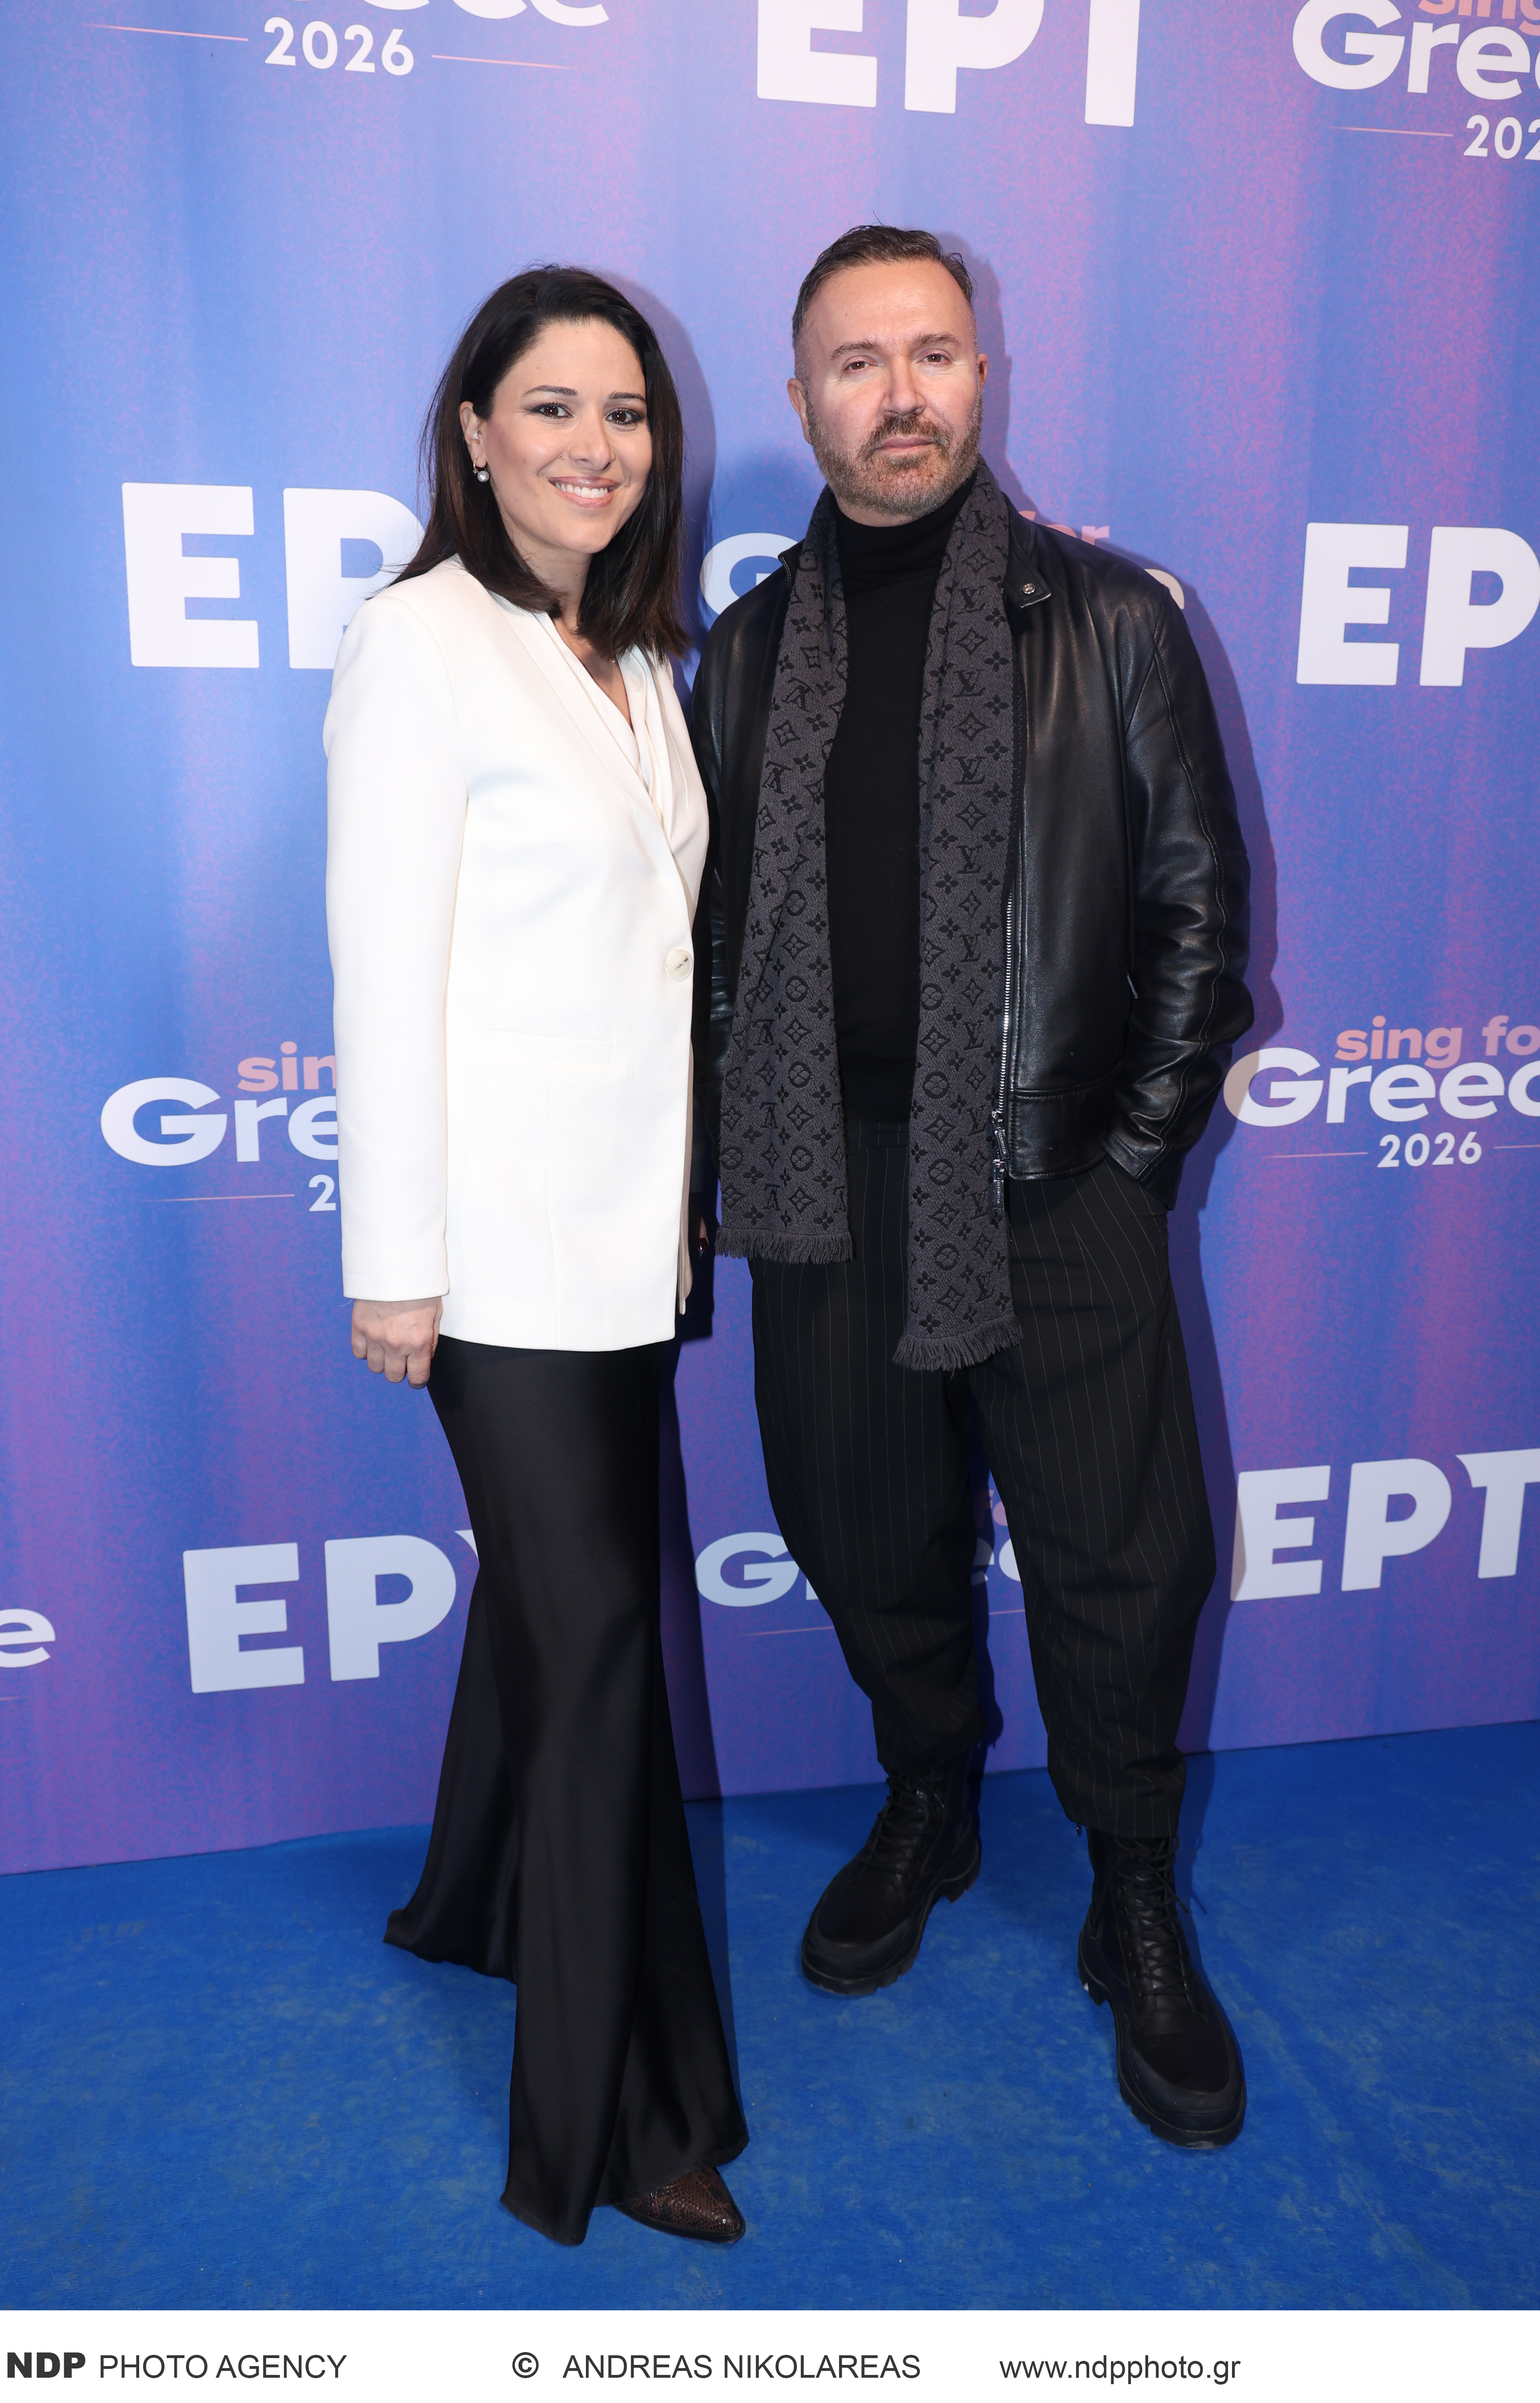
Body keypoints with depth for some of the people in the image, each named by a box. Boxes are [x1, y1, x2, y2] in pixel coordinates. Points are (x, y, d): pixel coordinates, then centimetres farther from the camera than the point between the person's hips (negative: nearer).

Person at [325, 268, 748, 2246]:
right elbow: (383, 965, -14)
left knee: (550, 1585, 19)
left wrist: (680, 1192, 14)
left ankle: (482, 1903, 43)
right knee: (596, 1627, -2)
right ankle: (618, 2109, 16)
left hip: (624, 1224, 8)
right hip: (505, 1233, -8)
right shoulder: (425, 640, -9)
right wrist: (394, 1257, -15)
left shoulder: (632, 655, 14)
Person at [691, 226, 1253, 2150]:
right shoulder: (748, 651, 9)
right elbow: (704, 925, 12)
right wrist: (723, 1156, 5)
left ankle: (1138, 1908, 28)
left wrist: (1137, 1152, -4)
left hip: (1056, 1184, -2)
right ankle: (928, 1806, 41)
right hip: (823, 1192, 3)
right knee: (867, 1537, 14)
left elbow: (1199, 897, 2)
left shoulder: (1110, 620, 2)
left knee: (1118, 1562, 4)